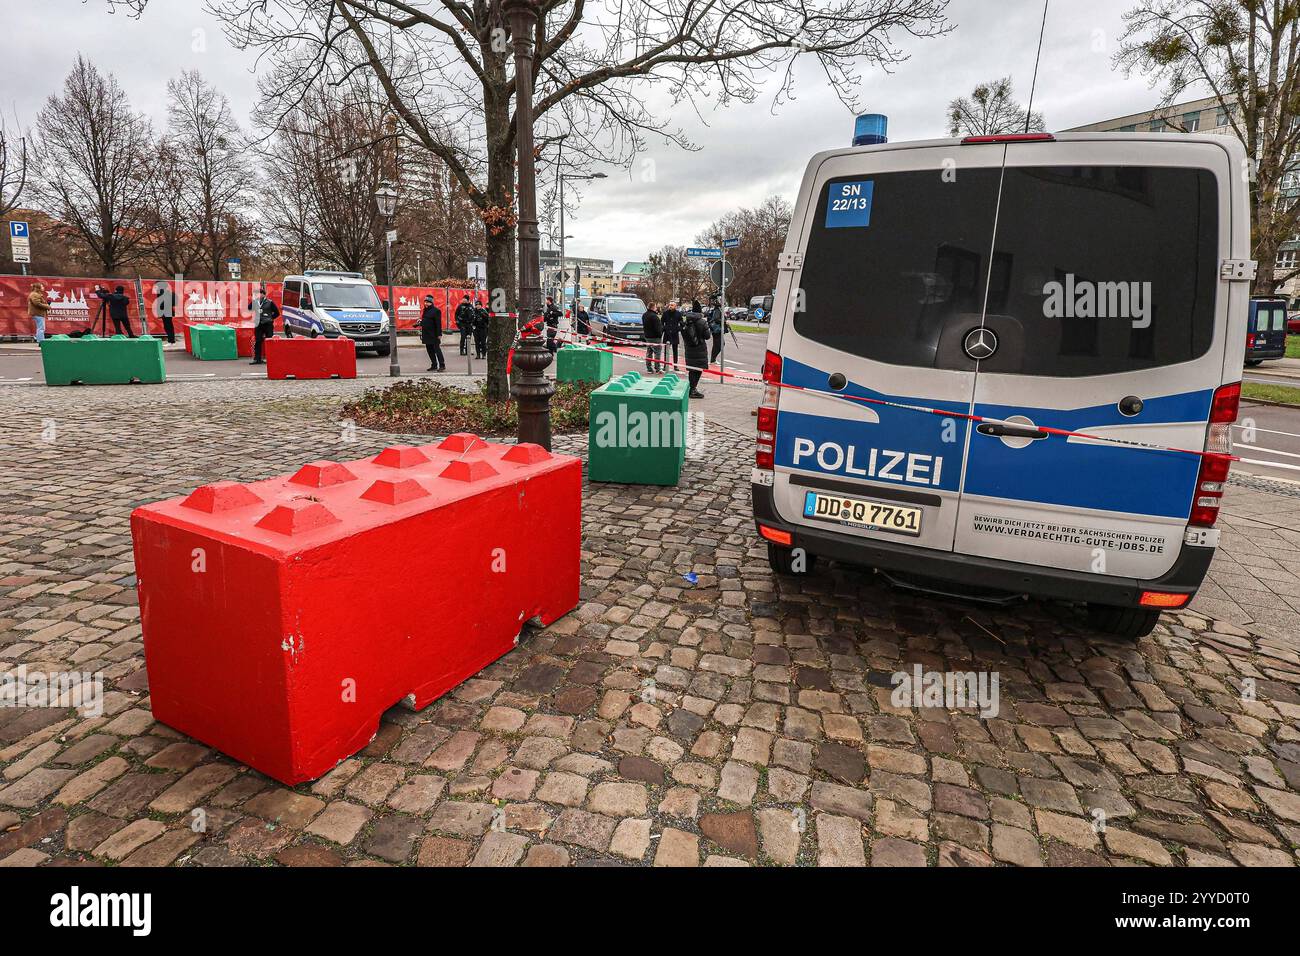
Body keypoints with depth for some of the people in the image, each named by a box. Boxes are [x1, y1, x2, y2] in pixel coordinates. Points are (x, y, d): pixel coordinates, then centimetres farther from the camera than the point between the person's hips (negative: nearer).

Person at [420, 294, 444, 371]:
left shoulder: (436, 311, -9)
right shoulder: (425, 311, 16)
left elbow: (438, 324, -14)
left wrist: (439, 334, -18)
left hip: (434, 335, -9)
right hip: (427, 335, 9)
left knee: (437, 350, -8)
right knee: (430, 350, 10)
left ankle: (442, 365, -5)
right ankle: (434, 365, 17)